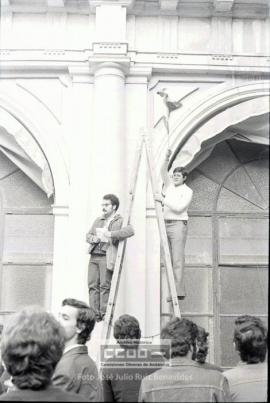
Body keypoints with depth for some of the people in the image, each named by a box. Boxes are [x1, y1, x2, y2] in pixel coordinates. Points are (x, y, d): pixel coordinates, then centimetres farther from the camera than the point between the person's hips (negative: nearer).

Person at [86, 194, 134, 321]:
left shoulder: (119, 221, 1)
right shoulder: (98, 220, 24)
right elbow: (88, 235, 24)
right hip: (94, 257, 6)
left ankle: (104, 315, -5)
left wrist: (110, 234, -24)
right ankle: (94, 314, 6)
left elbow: (130, 231, -19)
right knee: (93, 285, 2)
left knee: (105, 286, -9)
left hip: (106, 257, -6)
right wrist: (93, 239, 0)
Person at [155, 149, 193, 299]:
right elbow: (163, 172, 8)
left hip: (178, 225, -7)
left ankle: (179, 291, -13)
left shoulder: (187, 191, -3)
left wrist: (163, 199, -14)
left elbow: (179, 207, -15)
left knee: (178, 259, -11)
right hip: (166, 224, 7)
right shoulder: (170, 185, 17)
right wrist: (167, 158, -8)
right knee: (169, 259, 3)